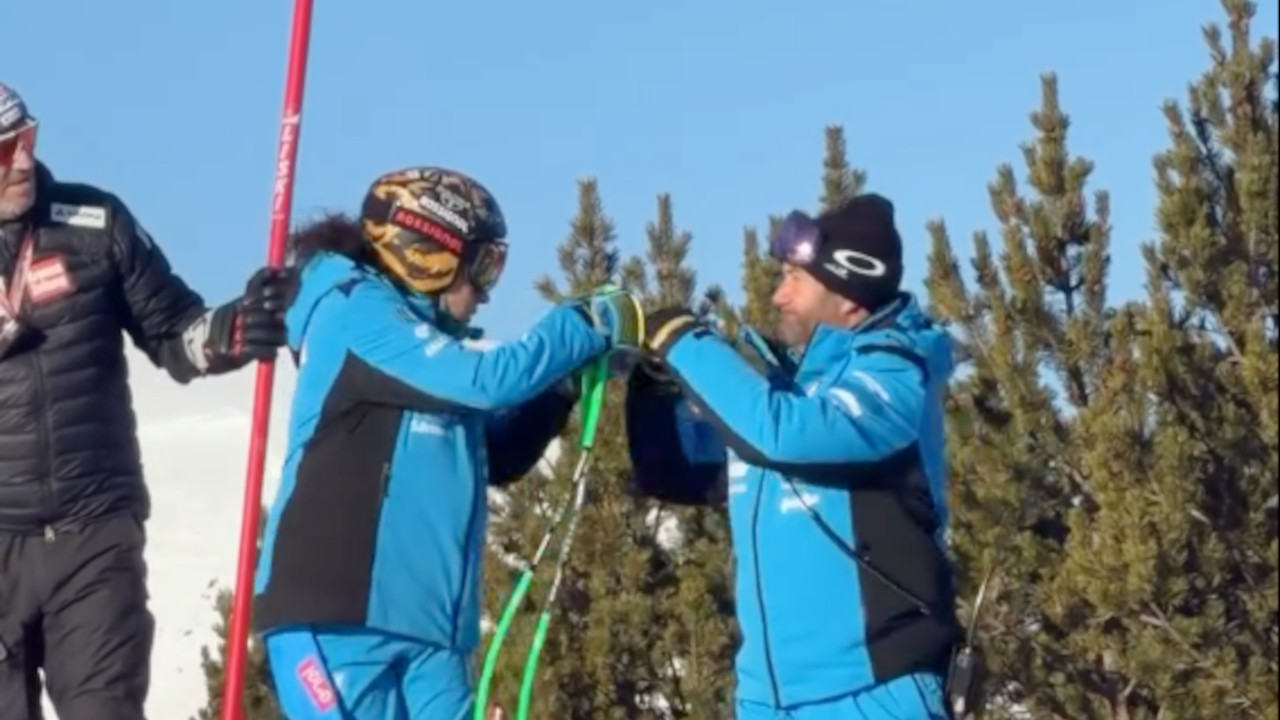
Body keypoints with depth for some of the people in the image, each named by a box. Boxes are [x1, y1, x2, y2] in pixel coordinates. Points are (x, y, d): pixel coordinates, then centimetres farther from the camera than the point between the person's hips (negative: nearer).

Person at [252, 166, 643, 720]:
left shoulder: (429, 348, 18)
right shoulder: (354, 313, -6)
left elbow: (495, 457, 24)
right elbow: (488, 378, -15)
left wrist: (560, 387, 10)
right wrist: (593, 323, -4)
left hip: (428, 625, 8)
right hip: (336, 615, -8)